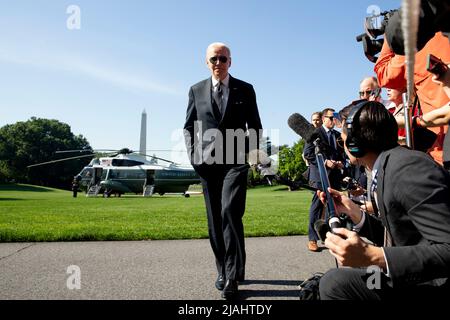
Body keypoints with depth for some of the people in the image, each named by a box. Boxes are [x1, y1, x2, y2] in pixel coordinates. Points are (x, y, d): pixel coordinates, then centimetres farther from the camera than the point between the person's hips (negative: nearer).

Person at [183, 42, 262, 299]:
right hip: (208, 163, 3)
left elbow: (255, 126, 9)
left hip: (236, 161, -2)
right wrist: (194, 155, 0)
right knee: (215, 219, 6)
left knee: (230, 212, -17)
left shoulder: (245, 89, 7)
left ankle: (233, 276, -5)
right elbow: (189, 127, 13)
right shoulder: (196, 90, 11)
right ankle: (224, 270, 21)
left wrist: (251, 153, -2)